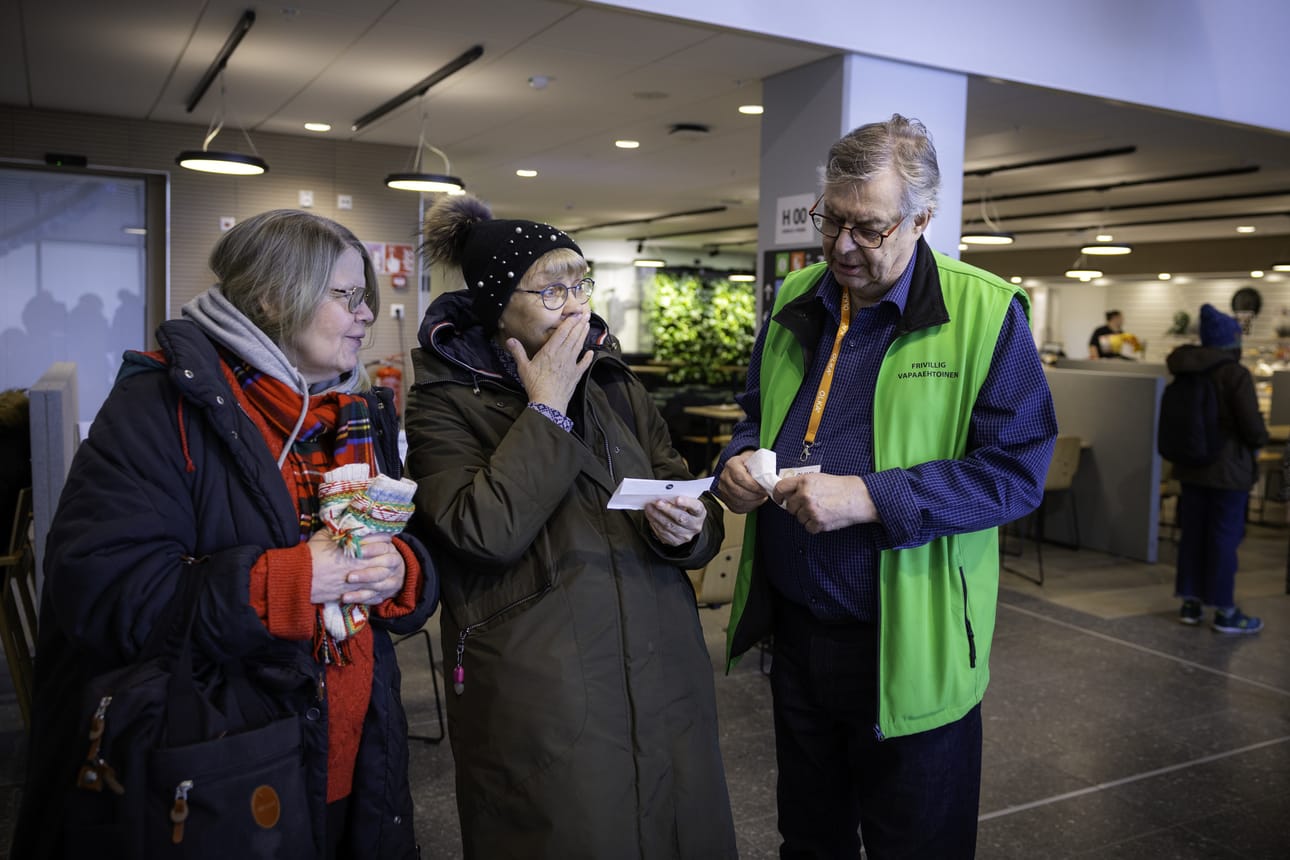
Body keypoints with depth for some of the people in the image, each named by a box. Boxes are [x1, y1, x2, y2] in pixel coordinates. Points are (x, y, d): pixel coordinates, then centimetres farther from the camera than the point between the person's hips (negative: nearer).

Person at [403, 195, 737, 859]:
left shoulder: (615, 384, 10)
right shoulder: (445, 404, -4)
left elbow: (691, 505, 10)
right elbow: (484, 530, -21)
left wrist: (686, 529, -12)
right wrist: (546, 410, -14)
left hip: (661, 676, 5)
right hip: (543, 698, -5)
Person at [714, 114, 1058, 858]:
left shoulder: (985, 312, -12)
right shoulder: (796, 302, 6)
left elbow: (1016, 470, -17)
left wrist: (870, 498, -26)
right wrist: (742, 460, -4)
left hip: (909, 649, -5)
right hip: (793, 628, 5)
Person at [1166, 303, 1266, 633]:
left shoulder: (1188, 374, 5)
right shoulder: (1236, 374, -16)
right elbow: (1252, 425, -17)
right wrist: (1259, 442, 2)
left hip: (1190, 465, 6)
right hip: (1228, 469, -6)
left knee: (1192, 534, 12)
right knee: (1225, 538, 0)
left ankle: (1190, 602, 19)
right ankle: (1225, 612, 7)